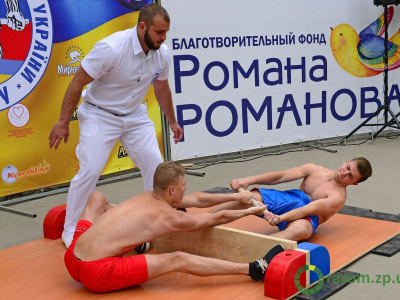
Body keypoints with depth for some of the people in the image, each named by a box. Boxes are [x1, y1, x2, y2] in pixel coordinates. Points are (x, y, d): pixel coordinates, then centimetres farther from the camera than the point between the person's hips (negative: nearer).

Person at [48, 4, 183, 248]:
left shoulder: (163, 55, -9)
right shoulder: (112, 48, -27)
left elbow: (162, 88, 11)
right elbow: (78, 83, -19)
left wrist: (172, 121, 19)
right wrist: (63, 122, -15)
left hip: (135, 116, 6)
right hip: (100, 116, -5)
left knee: (156, 166, -1)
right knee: (90, 171, -11)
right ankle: (70, 230, 8)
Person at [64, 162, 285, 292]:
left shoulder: (147, 197, 15)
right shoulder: (171, 218, -5)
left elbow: (198, 199, 24)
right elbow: (218, 218, 8)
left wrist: (237, 197, 29)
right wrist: (251, 211, 24)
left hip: (72, 259, 8)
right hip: (97, 273, -8)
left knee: (98, 197, 28)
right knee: (178, 260, -9)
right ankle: (255, 270, -5)